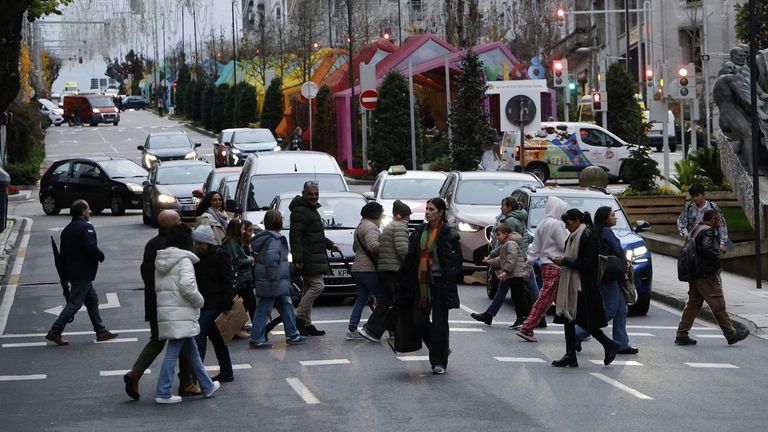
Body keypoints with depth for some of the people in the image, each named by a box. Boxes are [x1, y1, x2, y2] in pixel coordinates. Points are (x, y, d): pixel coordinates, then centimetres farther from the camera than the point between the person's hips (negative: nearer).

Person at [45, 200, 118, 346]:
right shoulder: (85, 227, -15)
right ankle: (55, 331, -8)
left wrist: (64, 274, 20)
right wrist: (101, 256, -5)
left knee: (92, 300, 15)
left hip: (72, 272, 10)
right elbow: (91, 248, -26)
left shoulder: (67, 229, 14)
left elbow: (62, 253, 16)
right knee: (74, 303, -6)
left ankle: (101, 331, 18)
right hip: (83, 273, -10)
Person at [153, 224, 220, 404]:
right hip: (180, 314, -9)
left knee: (191, 349, 17)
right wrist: (199, 302, -5)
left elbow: (158, 285, 13)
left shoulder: (160, 261, 14)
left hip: (164, 310, 9)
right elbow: (187, 286, -21)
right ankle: (163, 392, -7)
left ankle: (207, 386, 26)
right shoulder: (184, 260, -11)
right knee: (173, 352, -6)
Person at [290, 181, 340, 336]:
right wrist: (298, 258, -25)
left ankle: (307, 324, 14)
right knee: (318, 286, -15)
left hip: (315, 257, 11)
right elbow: (295, 236, -19)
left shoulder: (312, 210, 21)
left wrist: (330, 244, 24)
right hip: (307, 258, -11)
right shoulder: (300, 211, -12)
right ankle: (299, 317, -10)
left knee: (309, 289, 11)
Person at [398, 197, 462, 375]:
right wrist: (404, 279, 11)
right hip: (421, 282, 6)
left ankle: (439, 362, 8)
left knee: (439, 323, -2)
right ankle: (442, 349, 25)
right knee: (420, 321, 3)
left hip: (439, 282, -6)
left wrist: (451, 278, -21)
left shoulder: (449, 232, -7)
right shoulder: (421, 231, 11)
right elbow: (411, 257, 15)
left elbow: (454, 259, -11)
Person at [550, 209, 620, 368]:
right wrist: (562, 261, 7)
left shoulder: (588, 237, -14)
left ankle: (609, 345, 11)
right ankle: (570, 356, 8)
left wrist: (565, 261, -15)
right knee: (568, 319, 5)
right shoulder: (573, 237, 14)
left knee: (585, 321, -6)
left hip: (583, 287, -9)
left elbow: (587, 264, -19)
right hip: (571, 285, 9)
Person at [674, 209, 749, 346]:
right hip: (706, 275, -9)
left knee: (693, 304, 11)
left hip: (694, 274, 9)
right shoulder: (708, 231, -14)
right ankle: (731, 335, 4)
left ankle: (682, 335, 9)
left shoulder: (696, 230, 15)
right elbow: (707, 249, -29)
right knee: (718, 306, -3)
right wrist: (717, 262, -15)